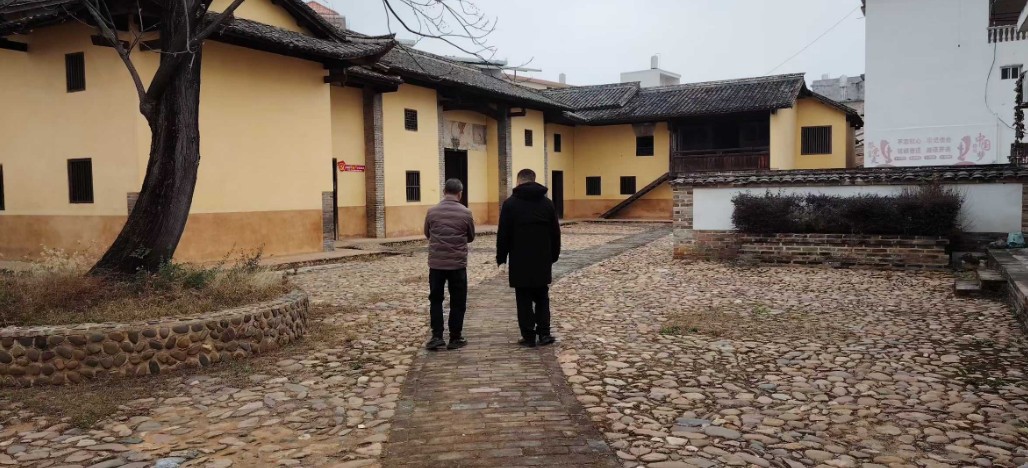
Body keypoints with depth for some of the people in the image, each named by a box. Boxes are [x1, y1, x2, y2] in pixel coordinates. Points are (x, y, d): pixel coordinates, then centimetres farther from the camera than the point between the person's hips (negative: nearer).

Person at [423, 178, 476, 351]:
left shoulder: (432, 211, -3)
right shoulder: (465, 213, -7)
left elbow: (427, 234, 10)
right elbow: (471, 237, 7)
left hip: (436, 263, 1)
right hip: (458, 264, -1)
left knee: (435, 300, 12)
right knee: (458, 302, 10)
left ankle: (437, 336, 5)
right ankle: (455, 338, 14)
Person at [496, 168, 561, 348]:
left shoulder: (510, 204, -5)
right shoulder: (547, 203, 5)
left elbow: (503, 234, -6)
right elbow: (555, 233, 8)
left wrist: (501, 258, 3)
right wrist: (553, 257, 17)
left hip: (520, 261, -3)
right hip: (543, 261, 3)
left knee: (524, 300, 4)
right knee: (542, 297, 14)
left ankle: (529, 336, 6)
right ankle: (544, 333, 9)